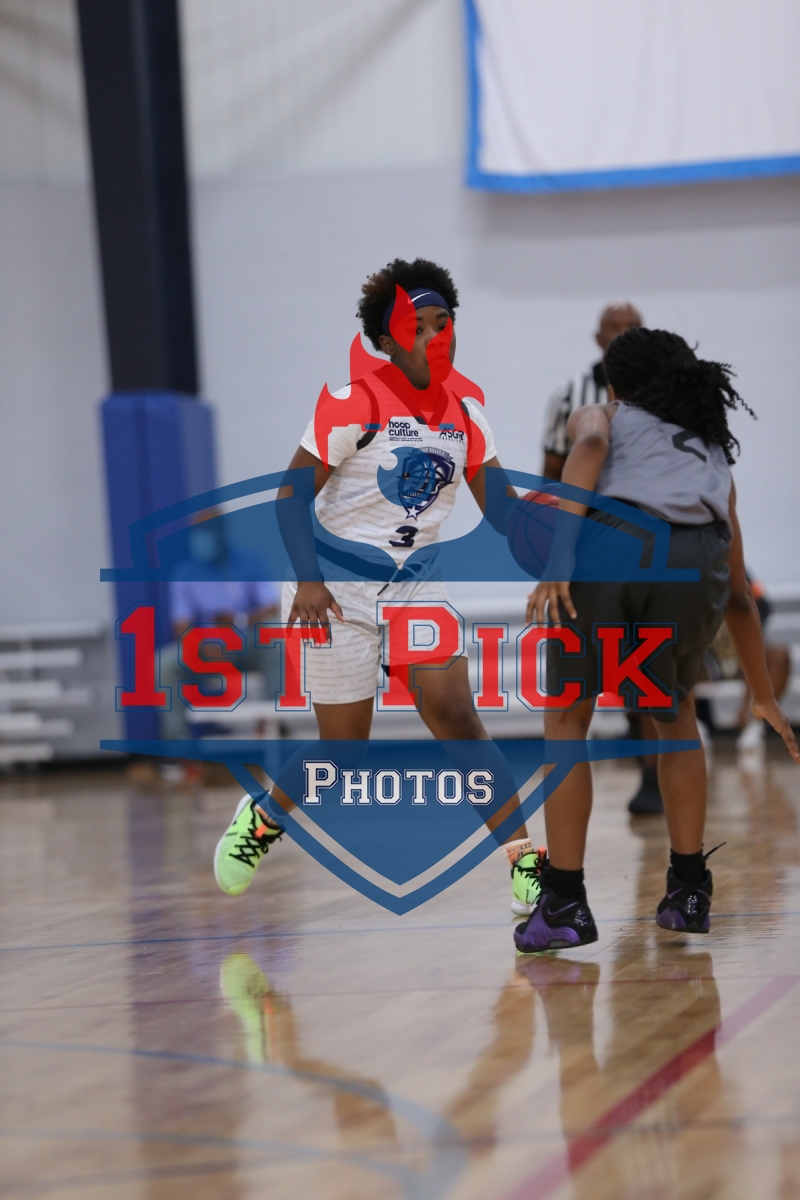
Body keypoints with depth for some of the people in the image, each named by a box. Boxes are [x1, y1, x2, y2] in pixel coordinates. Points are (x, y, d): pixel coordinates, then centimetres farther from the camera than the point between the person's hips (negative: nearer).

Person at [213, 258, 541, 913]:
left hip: (418, 587, 4)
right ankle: (261, 817, 32)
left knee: (458, 719, -12)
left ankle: (528, 868, -12)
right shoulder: (356, 405, -14)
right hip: (339, 590, -4)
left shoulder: (465, 417, 3)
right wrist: (308, 580, -24)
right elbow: (291, 496, -13)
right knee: (343, 753, 2)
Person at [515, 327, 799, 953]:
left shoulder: (599, 416, 30)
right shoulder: (712, 455, 38)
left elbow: (590, 447, 0)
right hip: (696, 557, 3)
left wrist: (560, 551, -10)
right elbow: (740, 596, 42)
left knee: (566, 720, 14)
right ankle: (689, 890, 25)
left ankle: (565, 904, 9)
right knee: (676, 715, 28)